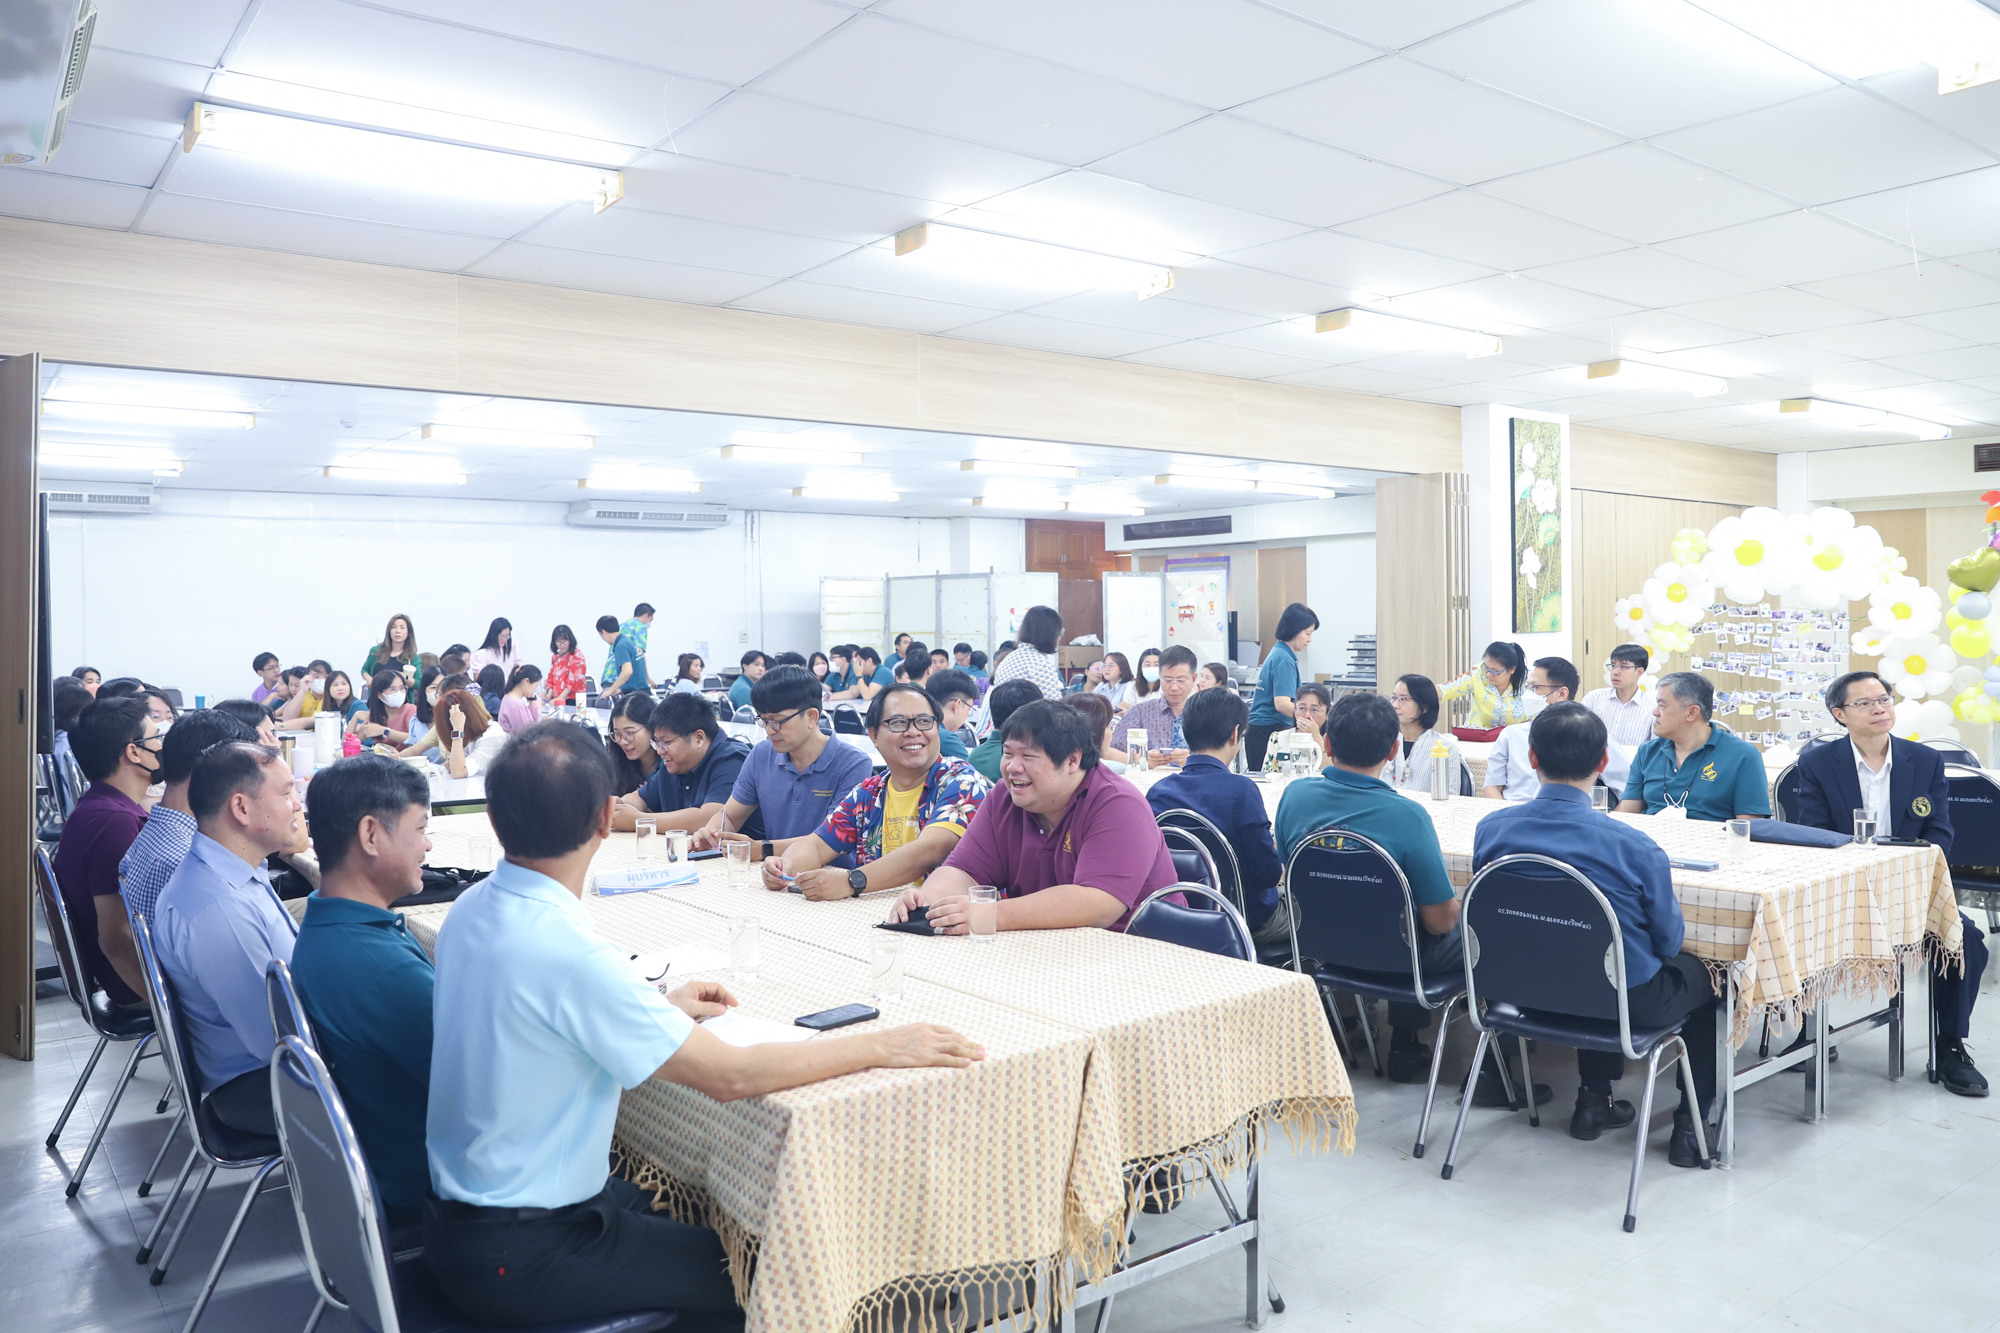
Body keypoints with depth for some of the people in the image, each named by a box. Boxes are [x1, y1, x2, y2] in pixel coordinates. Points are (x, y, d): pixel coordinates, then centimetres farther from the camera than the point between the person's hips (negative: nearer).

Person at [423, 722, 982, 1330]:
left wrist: (659, 1007, 10)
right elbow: (730, 1074, -29)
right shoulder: (566, 953, -31)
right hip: (516, 1258, -8)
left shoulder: (472, 910, -4)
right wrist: (883, 1047, -20)